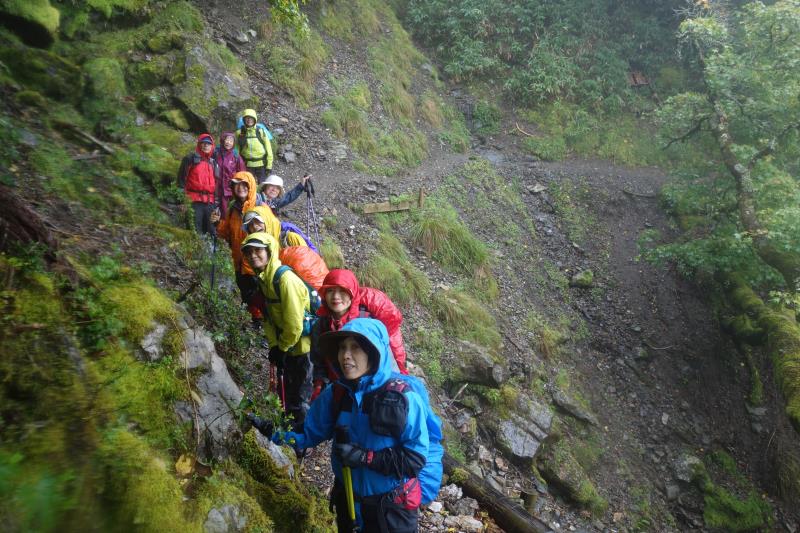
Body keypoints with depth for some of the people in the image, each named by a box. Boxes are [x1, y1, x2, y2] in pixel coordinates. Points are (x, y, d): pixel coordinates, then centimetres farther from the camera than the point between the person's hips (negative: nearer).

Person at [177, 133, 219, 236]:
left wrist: (216, 201, 16)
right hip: (194, 200, -6)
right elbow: (181, 178, -1)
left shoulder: (213, 162, 19)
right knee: (196, 231, -9)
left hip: (210, 201, 6)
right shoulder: (190, 159, 2)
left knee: (211, 230, 8)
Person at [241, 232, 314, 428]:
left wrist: (283, 347, -12)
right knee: (287, 390, 23)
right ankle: (292, 424, 41)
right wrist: (274, 345, 2)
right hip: (286, 345, 9)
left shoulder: (286, 279, -26)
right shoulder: (263, 278, 4)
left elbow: (294, 322, -26)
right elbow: (269, 316, 10)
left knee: (301, 397, 2)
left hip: (304, 346, -9)